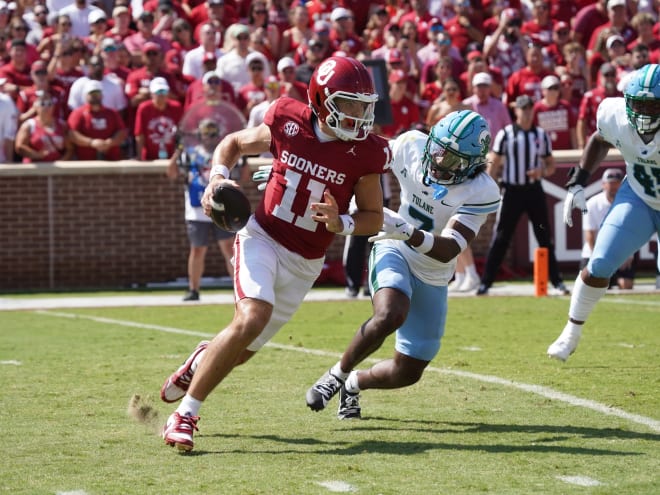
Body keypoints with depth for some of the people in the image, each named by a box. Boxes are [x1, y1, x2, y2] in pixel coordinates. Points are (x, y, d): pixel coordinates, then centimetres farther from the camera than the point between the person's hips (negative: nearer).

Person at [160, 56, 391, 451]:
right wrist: (218, 177, -9)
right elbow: (233, 143, 10)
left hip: (304, 264, 2)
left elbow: (374, 218, -1)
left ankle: (203, 360, 47)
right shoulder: (288, 123, -8)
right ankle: (185, 416, -16)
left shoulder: (365, 152, -10)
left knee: (242, 351, 9)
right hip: (263, 238, -2)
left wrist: (340, 223, -21)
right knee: (252, 319, -27)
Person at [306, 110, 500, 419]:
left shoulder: (481, 193, -23)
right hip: (395, 252, -1)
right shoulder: (412, 146, -16)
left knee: (408, 373, 4)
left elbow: (447, 251, -31)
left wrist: (408, 232, -47)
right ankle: (338, 374, -12)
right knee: (391, 315, -35)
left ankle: (353, 383, 36)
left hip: (431, 279, 1)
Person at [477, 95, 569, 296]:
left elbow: (551, 165, 12)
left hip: (534, 190, 2)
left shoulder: (541, 135, 7)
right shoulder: (505, 134, -2)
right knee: (500, 239, -2)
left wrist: (542, 171, -11)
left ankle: (557, 282, 11)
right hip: (512, 190, -2)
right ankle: (485, 283, 3)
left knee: (545, 237, 5)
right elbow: (494, 165, -1)